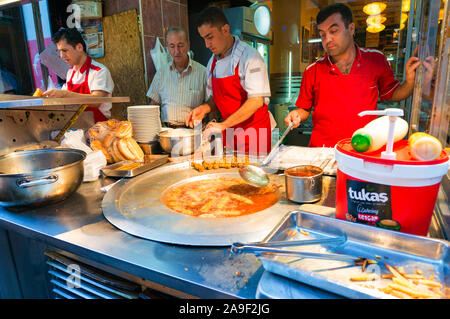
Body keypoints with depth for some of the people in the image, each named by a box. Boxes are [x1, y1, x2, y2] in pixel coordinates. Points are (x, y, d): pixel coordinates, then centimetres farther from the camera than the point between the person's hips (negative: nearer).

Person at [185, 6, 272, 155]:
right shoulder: (212, 62, 8)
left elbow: (257, 100, -22)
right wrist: (204, 108, -3)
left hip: (253, 131, -5)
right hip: (228, 132, 6)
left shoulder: (249, 56, -13)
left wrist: (223, 124, -25)